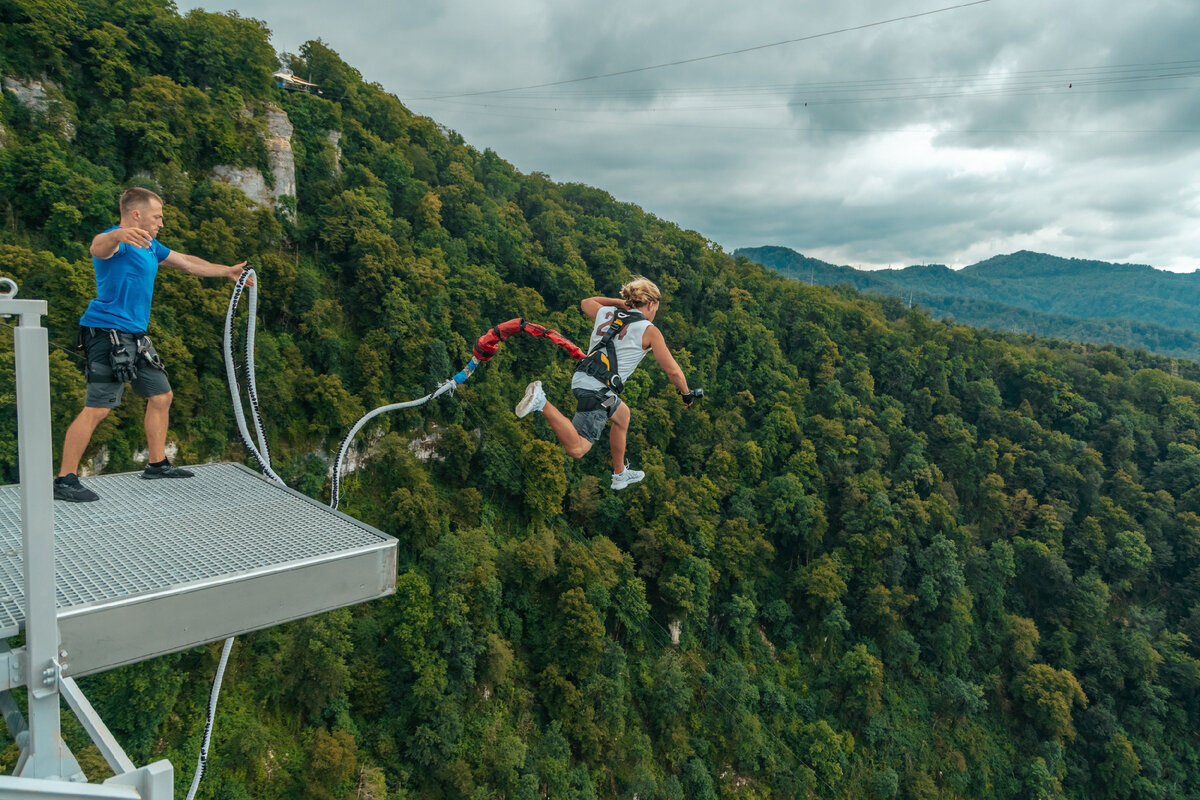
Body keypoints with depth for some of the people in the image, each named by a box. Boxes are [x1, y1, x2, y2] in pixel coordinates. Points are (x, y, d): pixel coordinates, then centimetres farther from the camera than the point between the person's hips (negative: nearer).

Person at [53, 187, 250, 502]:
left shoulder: (149, 246, 19)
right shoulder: (118, 242, -12)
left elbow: (187, 263, 31)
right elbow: (99, 247, -36)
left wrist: (228, 271, 37)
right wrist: (118, 235, -59)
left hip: (135, 337, 10)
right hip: (108, 333, -10)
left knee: (161, 396, 14)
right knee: (97, 407, -13)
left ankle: (157, 464, 26)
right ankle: (65, 481, -7)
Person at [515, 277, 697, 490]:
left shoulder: (606, 313, 14)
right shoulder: (649, 331, -1)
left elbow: (586, 303, 39)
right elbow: (673, 371, 3)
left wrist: (620, 302, 36)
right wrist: (686, 394, 20)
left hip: (581, 378, 9)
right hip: (598, 389, -8)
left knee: (622, 415, 31)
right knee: (576, 449, -14)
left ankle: (620, 474, 41)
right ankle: (542, 403, -27)